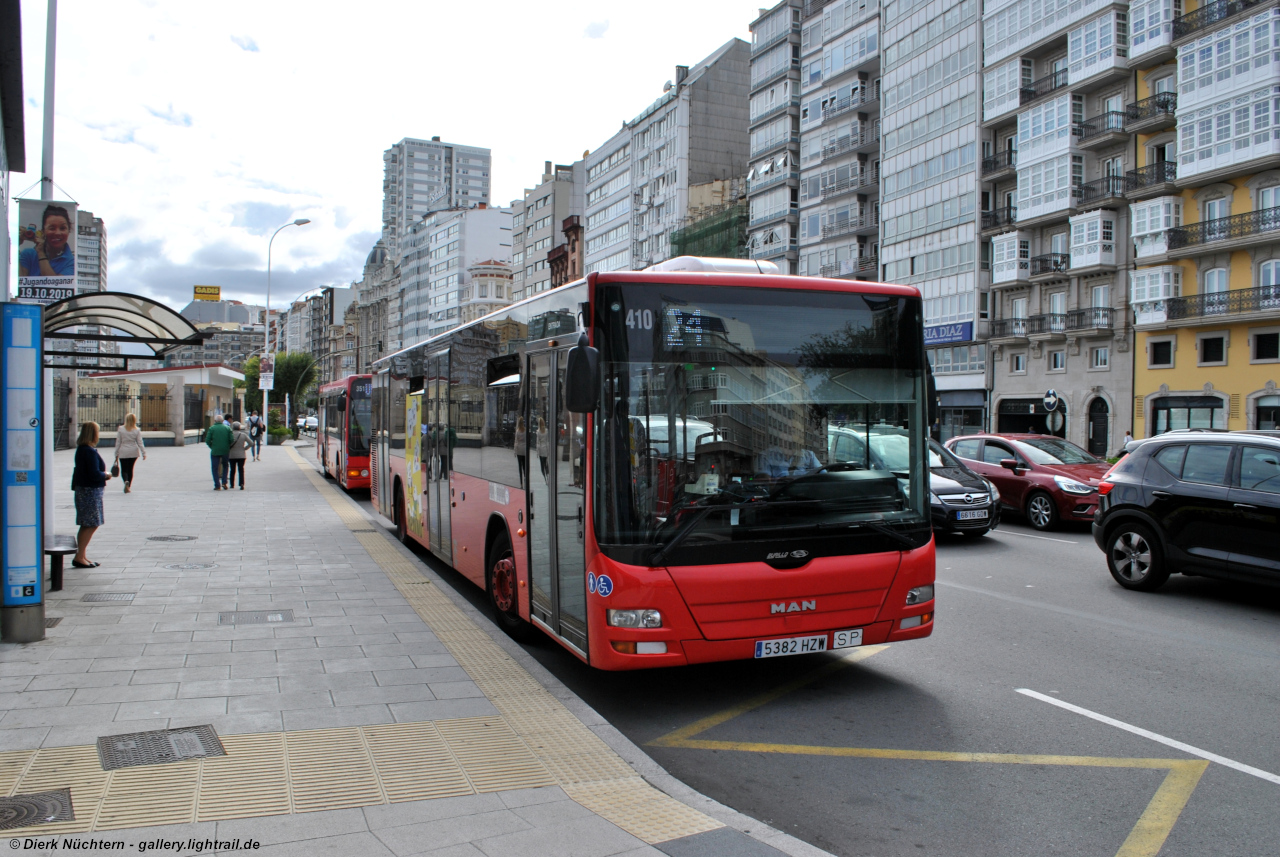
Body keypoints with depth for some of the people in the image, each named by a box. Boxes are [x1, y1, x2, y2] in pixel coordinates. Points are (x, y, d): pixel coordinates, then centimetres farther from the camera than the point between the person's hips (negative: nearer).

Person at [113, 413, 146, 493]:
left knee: (124, 470, 5)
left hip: (123, 453, -1)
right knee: (130, 469, 13)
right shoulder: (137, 430, -4)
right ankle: (128, 487, 17)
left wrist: (116, 454, 5)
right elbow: (140, 443, -5)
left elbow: (118, 442, -1)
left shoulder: (120, 429, -4)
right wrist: (144, 453, -2)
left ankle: (126, 481, -24)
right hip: (134, 453, 1)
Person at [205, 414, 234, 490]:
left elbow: (207, 440, -8)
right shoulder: (228, 428, 2)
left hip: (215, 451, -2)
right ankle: (224, 482, 9)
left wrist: (211, 447, 8)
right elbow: (232, 439, -4)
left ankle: (217, 485, 3)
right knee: (225, 466, 20)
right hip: (225, 451, 2)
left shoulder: (211, 428, -4)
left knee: (215, 468, 6)